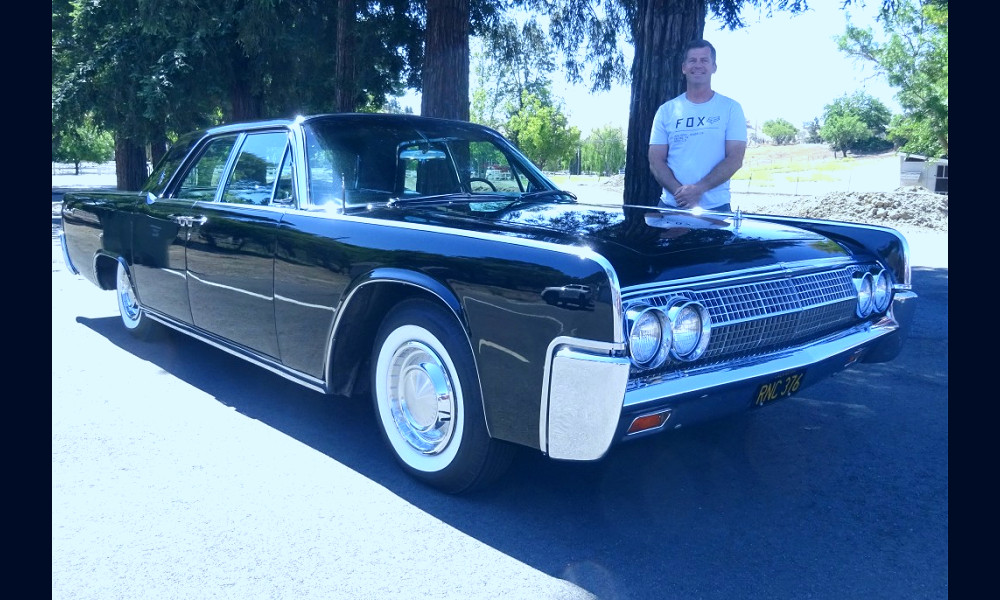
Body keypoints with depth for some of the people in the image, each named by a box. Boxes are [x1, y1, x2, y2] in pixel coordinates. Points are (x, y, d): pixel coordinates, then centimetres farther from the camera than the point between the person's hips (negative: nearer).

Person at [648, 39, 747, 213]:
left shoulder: (731, 108, 3)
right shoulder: (666, 110, 7)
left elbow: (735, 159, -5)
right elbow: (656, 161, 1)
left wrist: (698, 189, -18)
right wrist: (679, 191, -15)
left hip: (716, 208, -1)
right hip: (670, 206, 1)